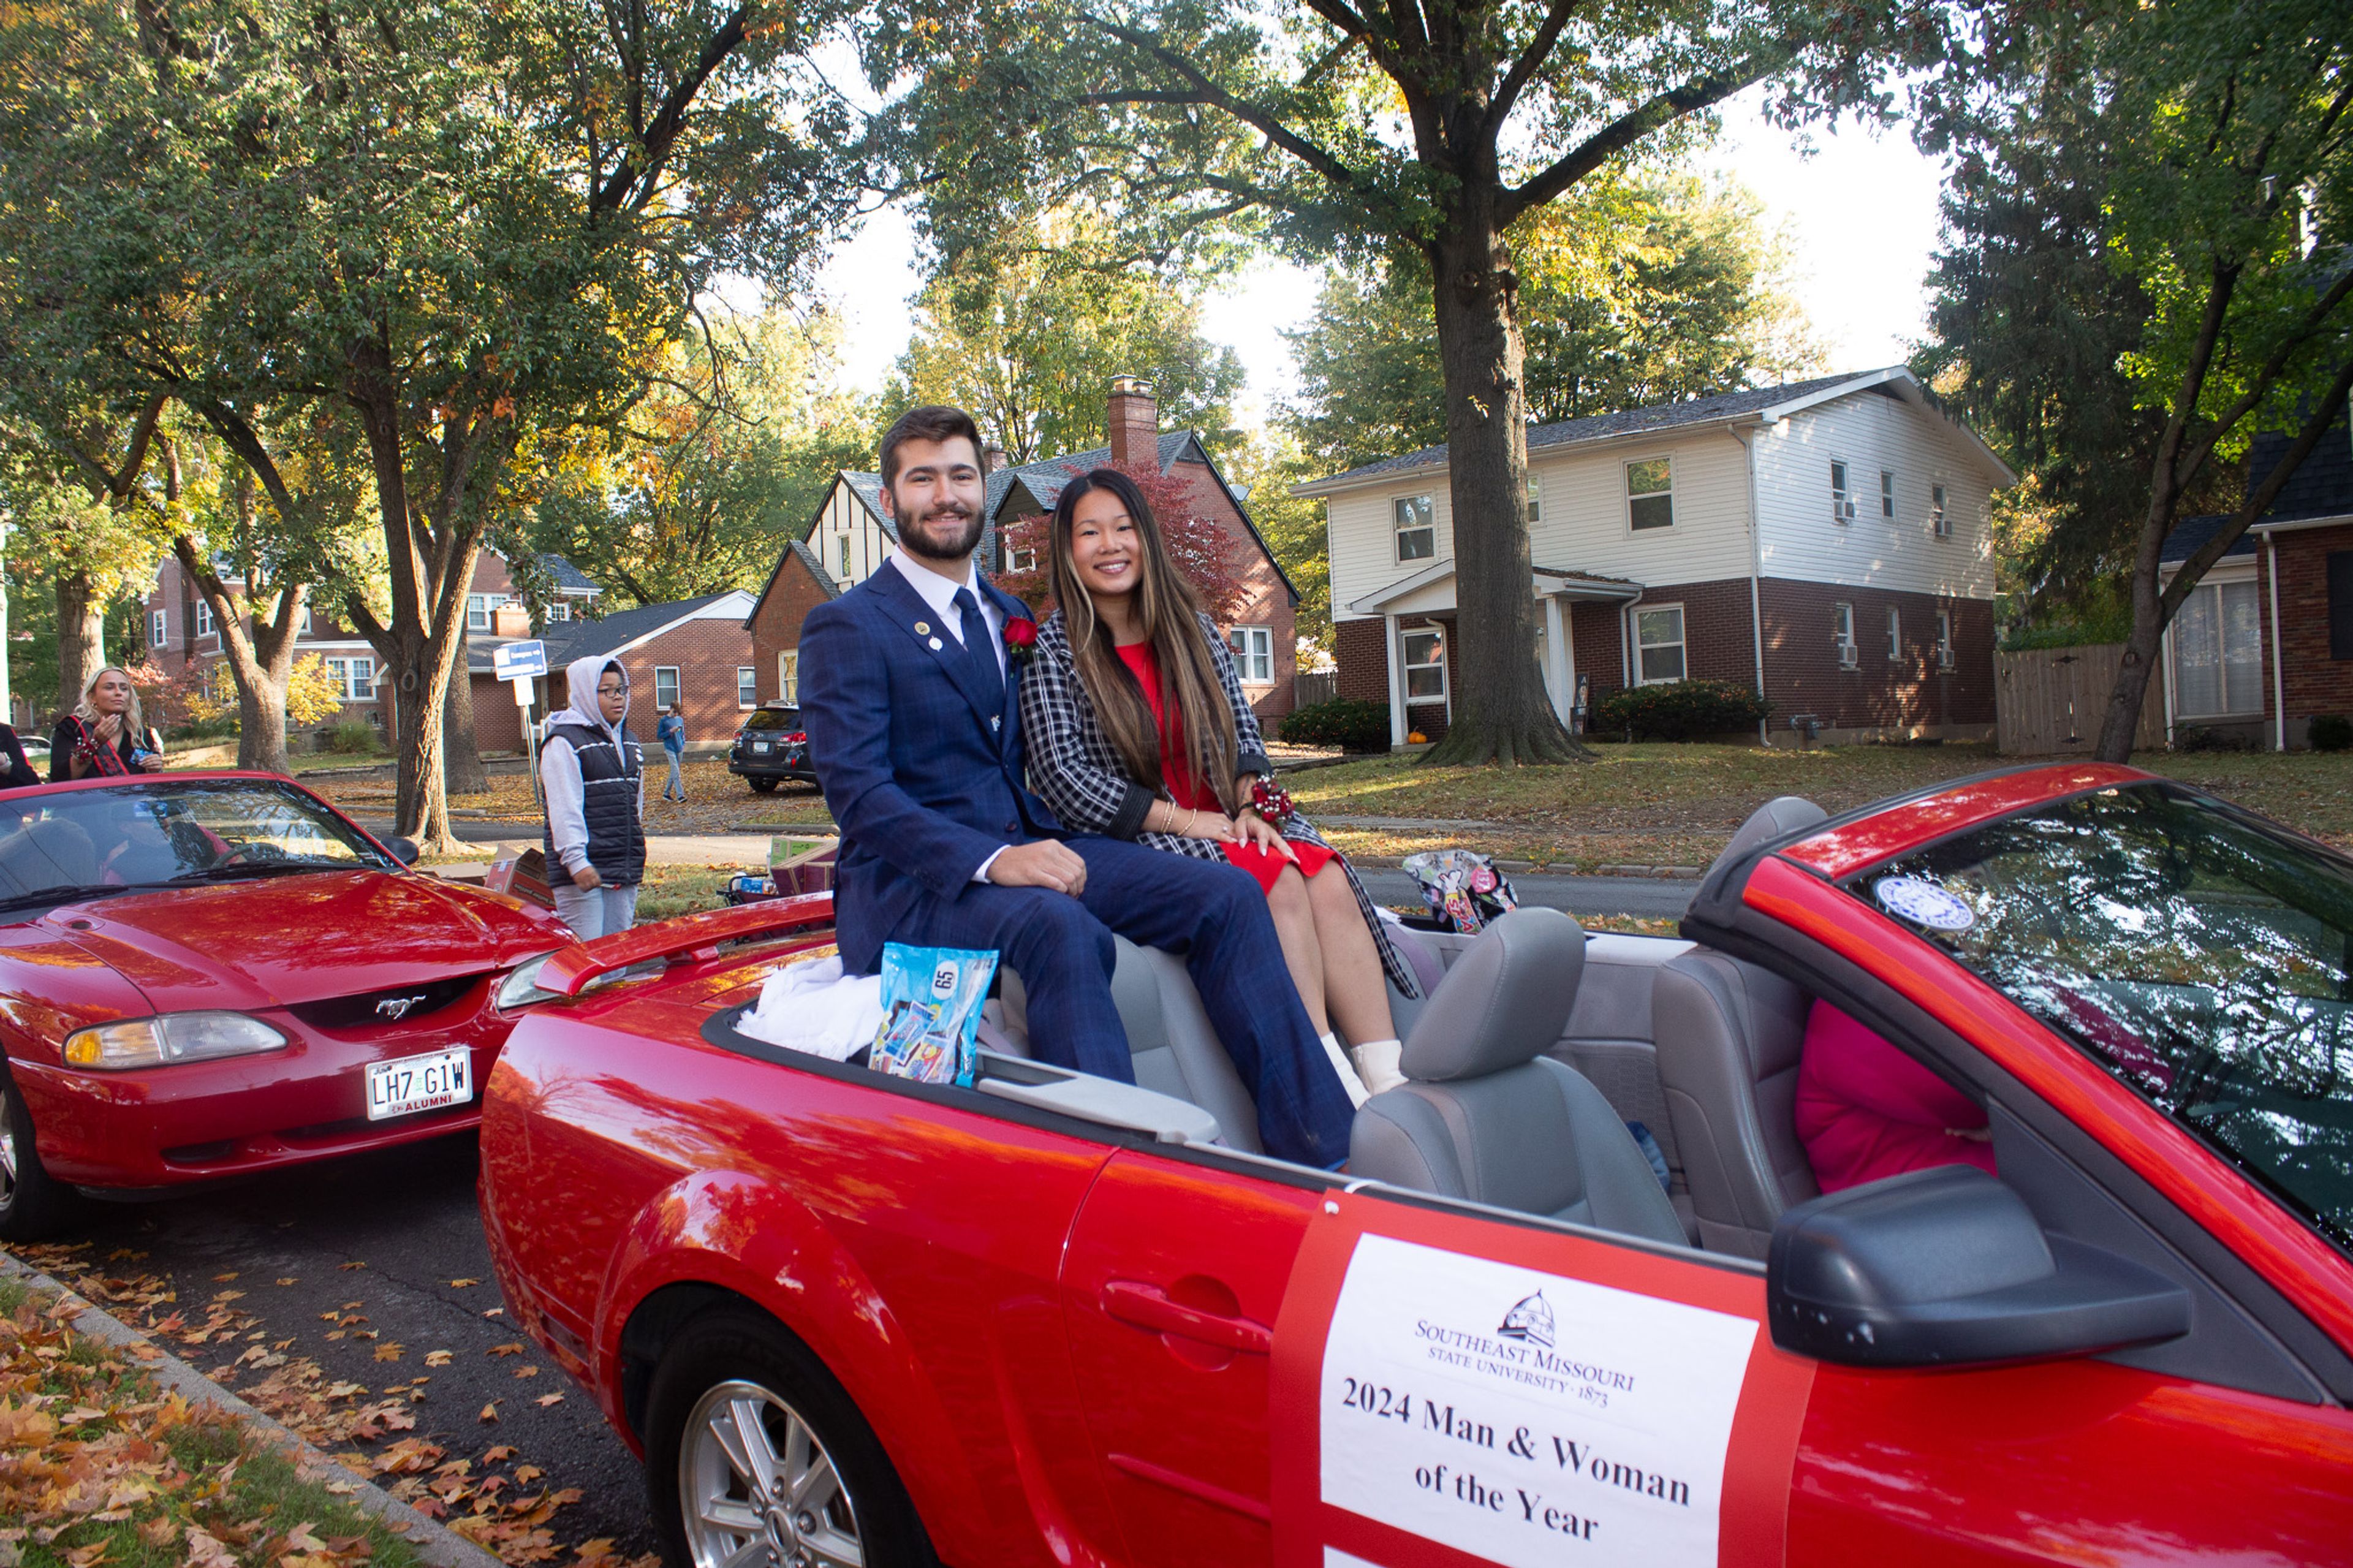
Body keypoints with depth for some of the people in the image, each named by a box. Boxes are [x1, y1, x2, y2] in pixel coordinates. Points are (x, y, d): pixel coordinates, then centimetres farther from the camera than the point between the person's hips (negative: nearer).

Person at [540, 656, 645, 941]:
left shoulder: (628, 742, 18)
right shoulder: (564, 742, -7)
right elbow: (564, 810, -15)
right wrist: (576, 862, -24)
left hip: (626, 873, 8)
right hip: (583, 874, -8)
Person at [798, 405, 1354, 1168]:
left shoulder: (1012, 616, 21)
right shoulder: (846, 627, -2)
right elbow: (856, 791, -13)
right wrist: (990, 860, -26)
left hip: (1030, 847, 6)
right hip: (912, 882, -6)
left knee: (1225, 894, -14)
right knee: (1062, 929, -38)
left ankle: (1319, 1155, -17)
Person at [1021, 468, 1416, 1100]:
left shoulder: (1191, 628, 11)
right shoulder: (1054, 650, -5)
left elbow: (1243, 729, 12)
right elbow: (1064, 780, -12)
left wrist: (1247, 808, -7)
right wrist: (1185, 821, -15)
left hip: (1225, 817, 5)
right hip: (1133, 840, -5)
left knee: (1327, 879, -23)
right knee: (1276, 882, -29)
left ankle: (1389, 1080, -30)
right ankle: (1336, 1092, -29)